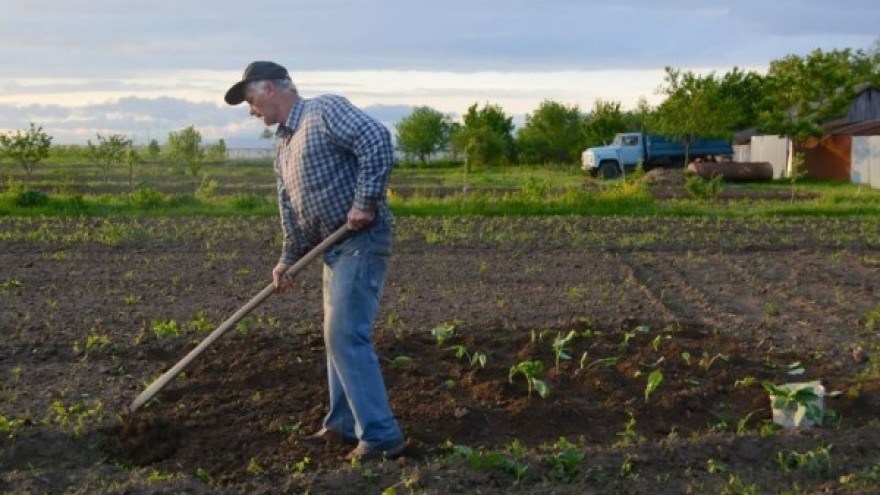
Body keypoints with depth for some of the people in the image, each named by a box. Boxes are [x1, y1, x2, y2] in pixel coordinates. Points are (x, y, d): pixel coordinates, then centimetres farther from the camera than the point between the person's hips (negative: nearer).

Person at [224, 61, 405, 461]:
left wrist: (365, 202, -24)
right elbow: (291, 207, 17)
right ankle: (343, 425, 26)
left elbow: (376, 140, -22)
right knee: (338, 336, 14)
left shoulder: (325, 110, -9)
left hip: (361, 240, -10)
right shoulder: (282, 145, 18)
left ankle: (381, 435, -6)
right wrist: (288, 259, 7)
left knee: (347, 337, -12)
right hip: (334, 247, 10)